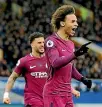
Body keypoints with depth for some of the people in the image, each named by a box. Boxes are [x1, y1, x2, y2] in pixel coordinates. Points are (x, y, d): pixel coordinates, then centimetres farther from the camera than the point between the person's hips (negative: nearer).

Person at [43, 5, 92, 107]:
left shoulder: (71, 44, 14)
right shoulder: (51, 41, -11)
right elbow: (55, 63, -27)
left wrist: (82, 79, 6)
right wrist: (75, 54, -37)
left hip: (67, 94, 8)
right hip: (54, 94, -8)